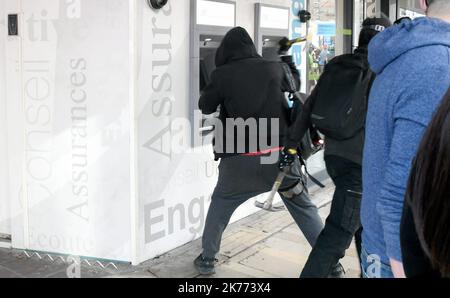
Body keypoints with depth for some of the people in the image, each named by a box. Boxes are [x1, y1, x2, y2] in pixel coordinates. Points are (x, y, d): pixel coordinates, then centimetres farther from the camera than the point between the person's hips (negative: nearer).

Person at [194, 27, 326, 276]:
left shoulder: (222, 74, -2)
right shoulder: (273, 68, 5)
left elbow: (205, 106, 12)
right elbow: (294, 84, 25)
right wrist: (286, 57, 41)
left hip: (240, 158, -1)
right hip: (280, 154, 1)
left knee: (220, 205, 22)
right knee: (304, 207, 15)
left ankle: (207, 259, 27)